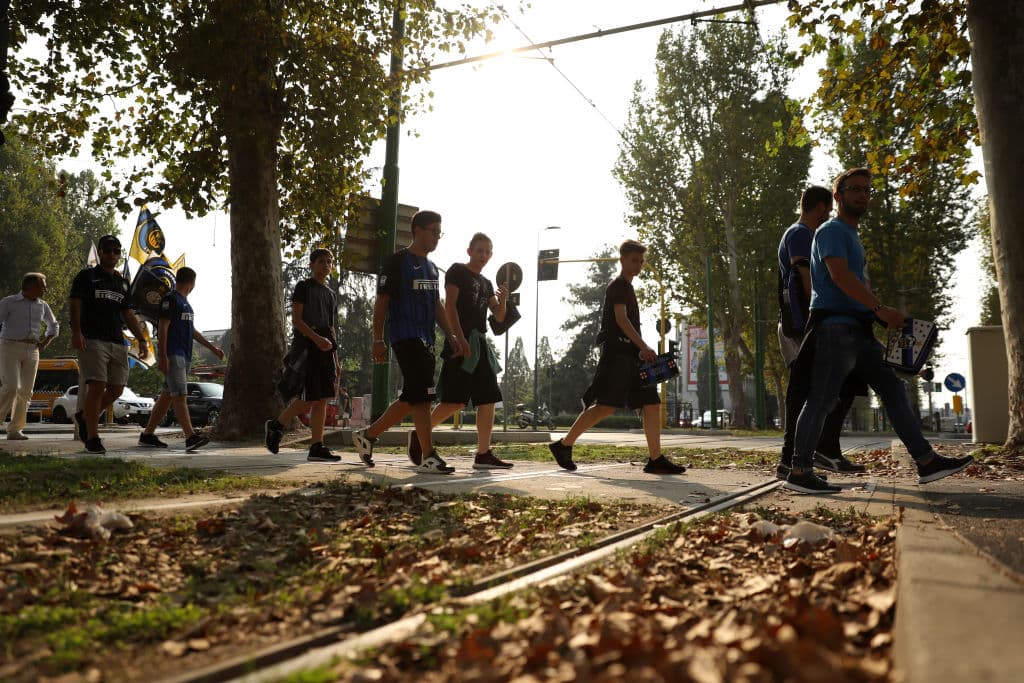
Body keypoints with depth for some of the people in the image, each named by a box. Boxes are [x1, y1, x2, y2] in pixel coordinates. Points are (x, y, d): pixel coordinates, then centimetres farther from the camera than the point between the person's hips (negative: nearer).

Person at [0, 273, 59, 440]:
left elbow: (54, 326, 26)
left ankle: (14, 430, 4)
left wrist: (46, 342, 10)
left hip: (32, 351, 5)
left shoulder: (42, 306, 13)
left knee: (25, 391, -1)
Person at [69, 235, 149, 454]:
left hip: (118, 343, 6)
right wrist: (76, 331, -18)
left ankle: (84, 416, 27)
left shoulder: (122, 283, 22)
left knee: (117, 389, 3)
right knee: (97, 386, -13)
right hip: (92, 340, -6)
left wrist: (142, 339, 13)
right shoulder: (86, 276, 7)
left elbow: (129, 315, 22)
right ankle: (92, 438, -6)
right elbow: (75, 305, -3)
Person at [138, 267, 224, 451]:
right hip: (172, 354, -9)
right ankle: (191, 437, -23)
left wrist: (212, 347, 26)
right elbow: (163, 327, -12)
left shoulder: (185, 303, 21)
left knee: (167, 395, 11)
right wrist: (163, 356, -19)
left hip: (184, 356, 9)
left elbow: (192, 330, 28)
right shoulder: (170, 299, -7)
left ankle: (147, 435, 18)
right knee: (180, 395, -15)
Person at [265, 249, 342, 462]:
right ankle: (276, 425, 13)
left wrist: (336, 361, 17)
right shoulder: (304, 287, 2)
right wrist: (317, 338, -21)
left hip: (325, 350, 7)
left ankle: (317, 448, 0)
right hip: (306, 347, -7)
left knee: (322, 399, 0)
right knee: (308, 400, -10)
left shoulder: (330, 295, 23)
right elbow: (296, 320, -8)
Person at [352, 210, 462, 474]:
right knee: (422, 394, -14)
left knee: (411, 397, 9)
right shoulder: (398, 261, -4)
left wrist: (452, 336, 12)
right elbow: (382, 301, -6)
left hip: (425, 339, 9)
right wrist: (378, 340, -11)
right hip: (405, 336, -9)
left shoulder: (431, 267, 20)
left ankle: (367, 435, 24)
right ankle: (429, 457, -11)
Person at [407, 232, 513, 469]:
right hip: (460, 342, -8)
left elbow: (499, 317, 20)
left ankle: (483, 454, 3)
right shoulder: (457, 271, 2)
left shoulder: (486, 283, 23)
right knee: (455, 400, -13)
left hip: (480, 343, 8)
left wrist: (502, 300, -3)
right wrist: (460, 339, -19)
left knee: (488, 399, 1)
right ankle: (419, 434, 4)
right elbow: (449, 306, -9)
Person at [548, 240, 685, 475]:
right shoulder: (618, 285, -3)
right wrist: (644, 347, -22)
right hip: (616, 352, -10)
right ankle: (564, 445, -6)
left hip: (629, 354, 10)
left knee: (652, 403, 1)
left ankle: (656, 460, 0)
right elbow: (621, 319, -16)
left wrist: (642, 350, 19)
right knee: (606, 405, -15)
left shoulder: (628, 288, 25)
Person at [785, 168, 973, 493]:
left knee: (893, 390, 7)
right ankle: (799, 472, -5)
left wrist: (887, 318, 17)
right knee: (821, 401, -9)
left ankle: (927, 462, 10)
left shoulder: (853, 236, 26)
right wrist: (881, 308, -23)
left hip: (859, 330, 10)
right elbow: (839, 275, -20)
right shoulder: (832, 231, -4)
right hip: (835, 327, -10)